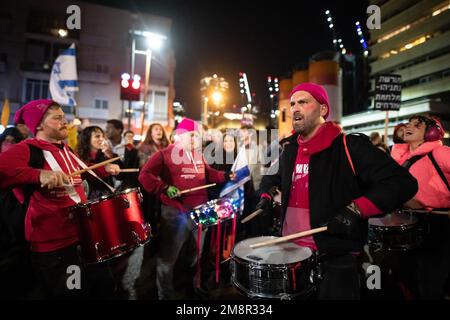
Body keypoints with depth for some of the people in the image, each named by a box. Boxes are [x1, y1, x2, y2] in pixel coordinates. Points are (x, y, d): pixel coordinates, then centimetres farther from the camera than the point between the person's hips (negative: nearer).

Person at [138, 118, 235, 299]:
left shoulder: (198, 155, 13)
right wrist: (164, 188, -26)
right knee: (169, 256, 8)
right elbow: (145, 175, -18)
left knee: (200, 252, 22)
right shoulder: (165, 154, -10)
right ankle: (166, 293, 30)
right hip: (175, 213, -7)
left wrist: (226, 176, 7)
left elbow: (208, 173, 22)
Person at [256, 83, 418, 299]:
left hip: (335, 258, -6)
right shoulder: (289, 149, 7)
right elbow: (273, 177, 26)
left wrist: (355, 210, -26)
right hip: (290, 252, 6)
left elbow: (403, 183, -18)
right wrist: (266, 196, 7)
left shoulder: (350, 147, -13)